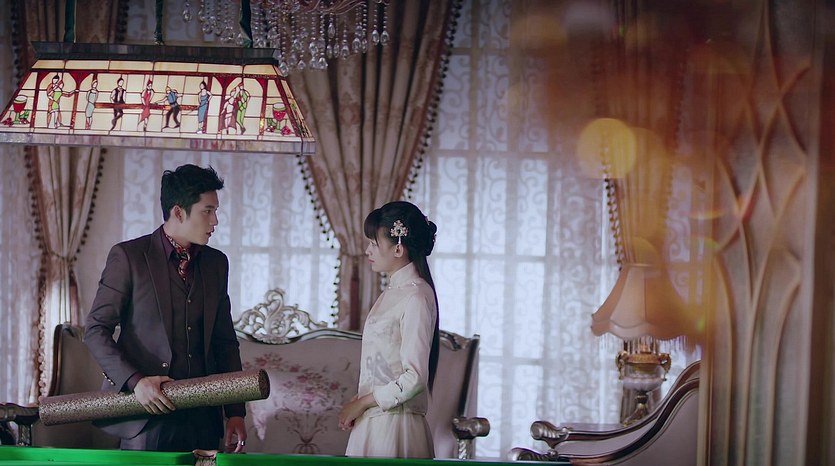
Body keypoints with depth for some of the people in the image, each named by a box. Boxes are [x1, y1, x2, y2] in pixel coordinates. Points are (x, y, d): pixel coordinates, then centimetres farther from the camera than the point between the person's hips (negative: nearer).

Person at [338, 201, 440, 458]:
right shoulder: (393, 291, 13)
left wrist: (362, 403, -11)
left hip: (395, 425, -8)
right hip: (374, 422, 8)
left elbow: (415, 378, -20)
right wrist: (359, 401, 4)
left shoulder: (416, 297, -15)